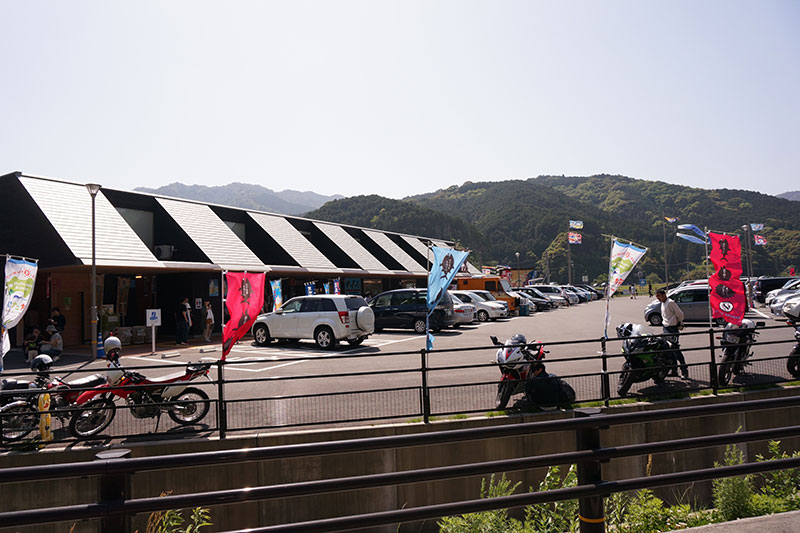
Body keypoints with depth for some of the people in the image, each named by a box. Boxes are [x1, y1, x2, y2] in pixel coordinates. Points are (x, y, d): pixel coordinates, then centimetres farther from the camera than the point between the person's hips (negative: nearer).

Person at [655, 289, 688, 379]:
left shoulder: (670, 302, -14)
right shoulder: (662, 304, 14)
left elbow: (680, 314, -14)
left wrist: (680, 324, -3)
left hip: (672, 329, -9)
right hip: (665, 329, 9)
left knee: (676, 350, -10)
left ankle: (684, 371, -5)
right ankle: (674, 370, 18)